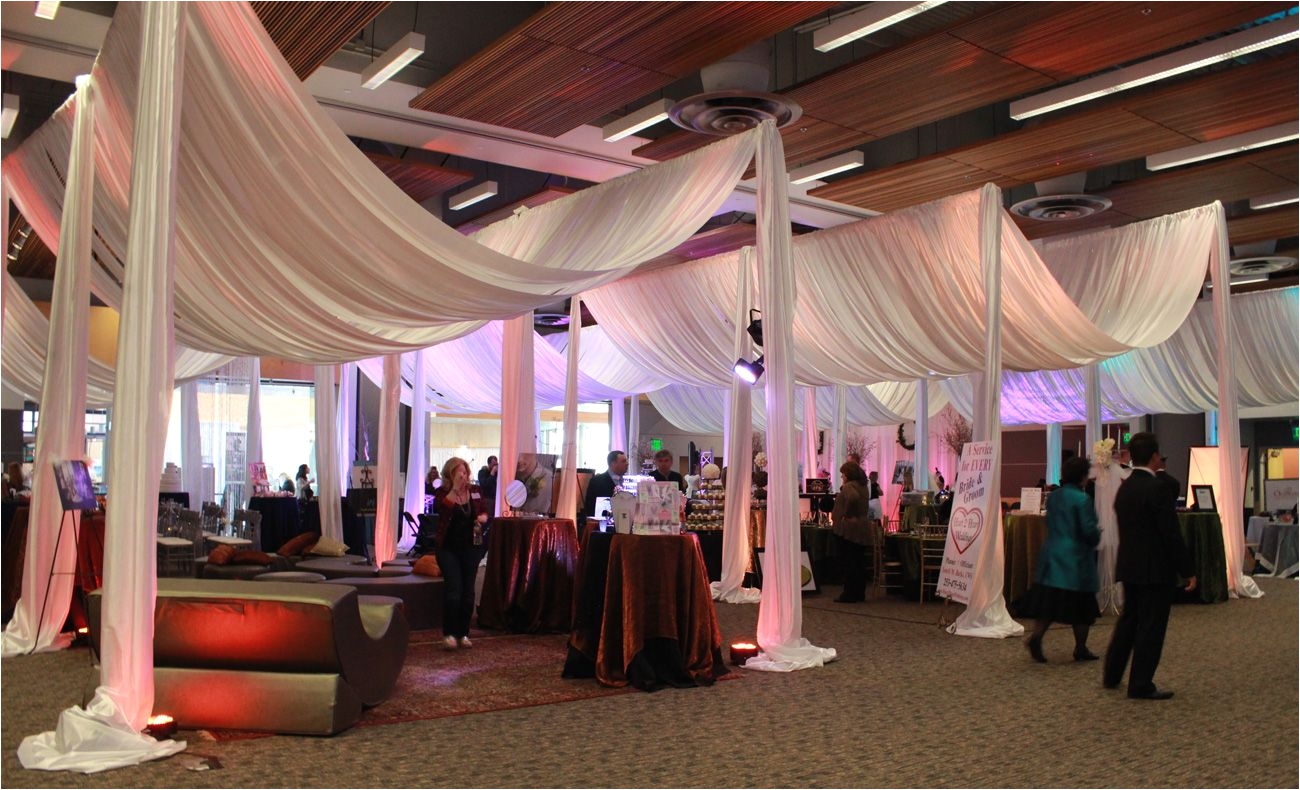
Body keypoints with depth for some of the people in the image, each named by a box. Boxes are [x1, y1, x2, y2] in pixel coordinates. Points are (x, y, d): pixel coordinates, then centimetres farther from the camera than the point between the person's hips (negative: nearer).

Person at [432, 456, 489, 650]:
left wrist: (483, 517, -6)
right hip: (448, 547, -3)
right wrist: (455, 488, -32)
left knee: (468, 592, 6)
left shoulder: (475, 491, 2)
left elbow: (484, 510, 16)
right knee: (453, 589, -11)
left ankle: (463, 634, 16)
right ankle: (449, 634, -2)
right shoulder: (443, 493, -8)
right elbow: (441, 509, -29)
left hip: (471, 547, 3)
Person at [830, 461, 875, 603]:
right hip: (863, 528, 9)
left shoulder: (848, 486, -14)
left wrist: (846, 514, -22)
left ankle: (849, 594, -2)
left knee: (847, 563, -3)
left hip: (847, 529, -9)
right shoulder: (864, 486, 14)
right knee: (859, 562, 12)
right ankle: (860, 593, 17)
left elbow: (852, 498, -34)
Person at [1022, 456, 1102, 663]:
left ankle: (1036, 636, -10)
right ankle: (1081, 649, 16)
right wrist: (1097, 538, 6)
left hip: (1052, 555, 6)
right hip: (1076, 559, -6)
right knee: (1082, 605, 7)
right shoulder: (1082, 499, -15)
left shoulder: (1053, 497, 8)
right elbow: (1089, 530, -18)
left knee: (1049, 600, 7)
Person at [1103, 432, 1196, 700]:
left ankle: (1111, 675, 27)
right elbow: (1172, 534, -18)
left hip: (1129, 566, 8)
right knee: (1151, 626, 1)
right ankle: (1141, 686, 7)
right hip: (1156, 569, -8)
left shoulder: (1123, 488, 7)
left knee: (1128, 620, 19)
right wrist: (1188, 571, -11)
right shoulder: (1158, 489, -17)